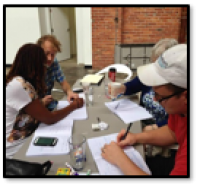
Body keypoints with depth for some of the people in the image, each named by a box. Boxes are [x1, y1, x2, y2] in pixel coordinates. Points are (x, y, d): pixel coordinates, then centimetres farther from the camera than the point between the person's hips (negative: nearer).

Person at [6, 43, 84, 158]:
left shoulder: (23, 82, 5)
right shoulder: (18, 86, -26)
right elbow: (49, 119, -21)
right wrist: (74, 106, -10)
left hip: (27, 138, 8)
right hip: (16, 152, -8)